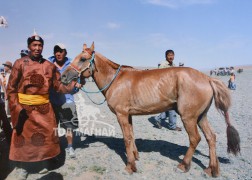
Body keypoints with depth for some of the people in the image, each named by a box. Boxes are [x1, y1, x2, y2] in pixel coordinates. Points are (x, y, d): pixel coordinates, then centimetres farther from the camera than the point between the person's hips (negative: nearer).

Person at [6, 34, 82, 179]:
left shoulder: (50, 66, 2)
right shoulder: (20, 63, -5)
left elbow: (58, 85, 3)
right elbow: (11, 88, -5)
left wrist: (72, 86, -14)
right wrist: (17, 108, -13)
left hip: (44, 107, 3)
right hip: (24, 108, -2)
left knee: (47, 135, 10)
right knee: (22, 137, 7)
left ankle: (44, 163, 34)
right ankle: (22, 167, 25)